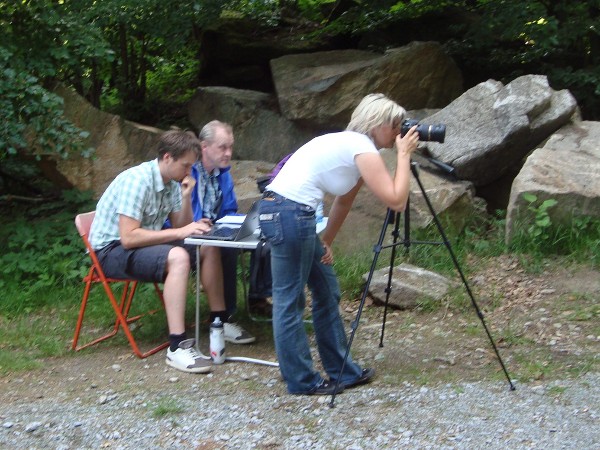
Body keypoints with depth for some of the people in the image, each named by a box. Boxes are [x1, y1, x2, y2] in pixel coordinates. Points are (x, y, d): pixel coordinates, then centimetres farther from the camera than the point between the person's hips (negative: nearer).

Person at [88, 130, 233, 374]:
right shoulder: (137, 180, -23)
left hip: (144, 243, 9)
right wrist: (179, 233, -28)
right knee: (177, 257, -33)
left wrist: (186, 197, -7)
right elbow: (128, 237, -29)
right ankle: (177, 347, -36)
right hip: (113, 250, -9)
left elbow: (180, 228, 8)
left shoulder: (172, 183, 3)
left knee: (209, 247, -1)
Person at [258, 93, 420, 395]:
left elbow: (344, 200, 26)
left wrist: (326, 242, 21)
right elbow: (396, 201, -14)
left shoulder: (351, 145, 18)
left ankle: (342, 371, 23)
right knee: (289, 299, 0)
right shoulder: (362, 148, -12)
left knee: (327, 290, 15)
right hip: (288, 213, -10)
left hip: (294, 213, 10)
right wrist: (404, 155, -5)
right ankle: (301, 381, 8)